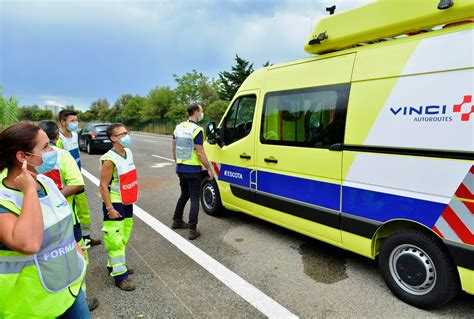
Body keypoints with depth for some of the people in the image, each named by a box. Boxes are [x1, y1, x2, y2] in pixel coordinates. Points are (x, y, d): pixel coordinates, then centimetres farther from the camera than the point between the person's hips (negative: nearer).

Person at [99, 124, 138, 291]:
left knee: (123, 238, 20)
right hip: (114, 204, -9)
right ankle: (119, 275, 9)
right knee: (116, 240, -1)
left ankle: (115, 265, 38)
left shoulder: (128, 152, 4)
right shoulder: (109, 159, -21)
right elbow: (103, 186, -20)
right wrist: (109, 208, -22)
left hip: (127, 202, 9)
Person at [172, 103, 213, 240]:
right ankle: (192, 230, 1)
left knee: (184, 194, 23)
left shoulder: (178, 127, 7)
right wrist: (209, 169, -10)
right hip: (193, 170, -7)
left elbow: (174, 148, 13)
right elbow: (200, 153, -19)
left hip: (180, 168, 7)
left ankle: (177, 221, 34)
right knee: (194, 198, 0)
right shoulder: (197, 130, -17)